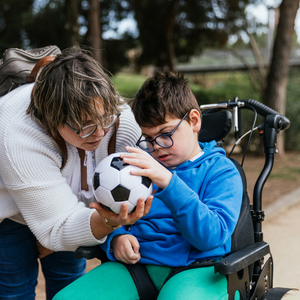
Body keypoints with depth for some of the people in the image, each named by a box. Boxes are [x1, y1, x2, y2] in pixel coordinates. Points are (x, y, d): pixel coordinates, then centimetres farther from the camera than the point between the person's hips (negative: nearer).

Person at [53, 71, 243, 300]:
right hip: (136, 263, 4)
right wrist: (115, 238, -4)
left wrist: (168, 182, -23)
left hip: (198, 269, -4)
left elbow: (211, 236, -12)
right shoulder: (139, 165, 20)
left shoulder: (222, 171, 4)